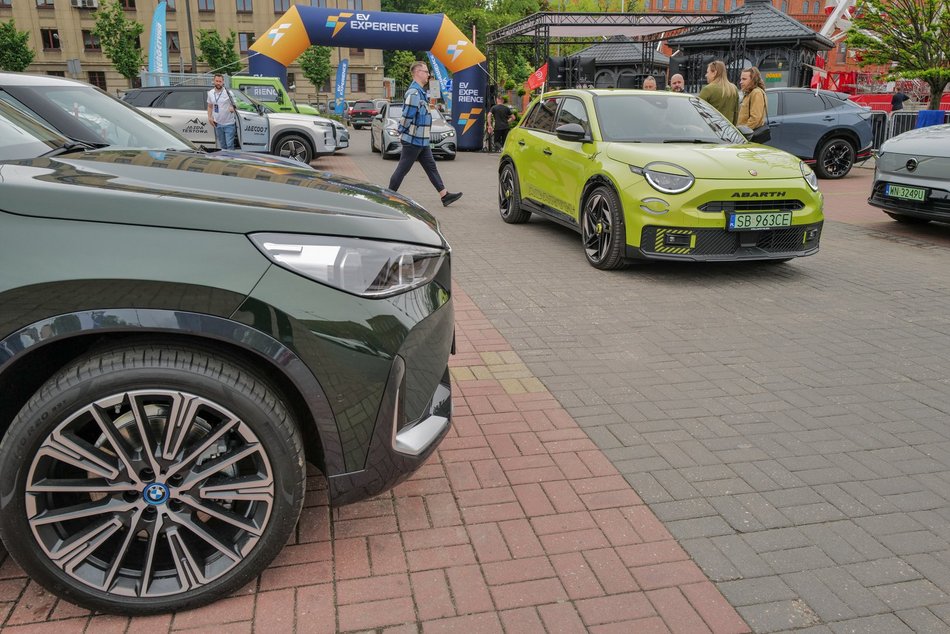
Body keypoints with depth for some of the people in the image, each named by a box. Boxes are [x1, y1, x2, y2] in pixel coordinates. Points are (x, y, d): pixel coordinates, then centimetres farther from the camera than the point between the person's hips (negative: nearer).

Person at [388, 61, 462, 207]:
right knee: (402, 169, -1)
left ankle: (444, 195, 13)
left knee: (431, 167, 10)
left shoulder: (421, 92, 14)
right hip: (413, 140, -10)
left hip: (422, 140, 10)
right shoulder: (414, 92, -19)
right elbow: (407, 117, -23)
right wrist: (402, 132, -12)